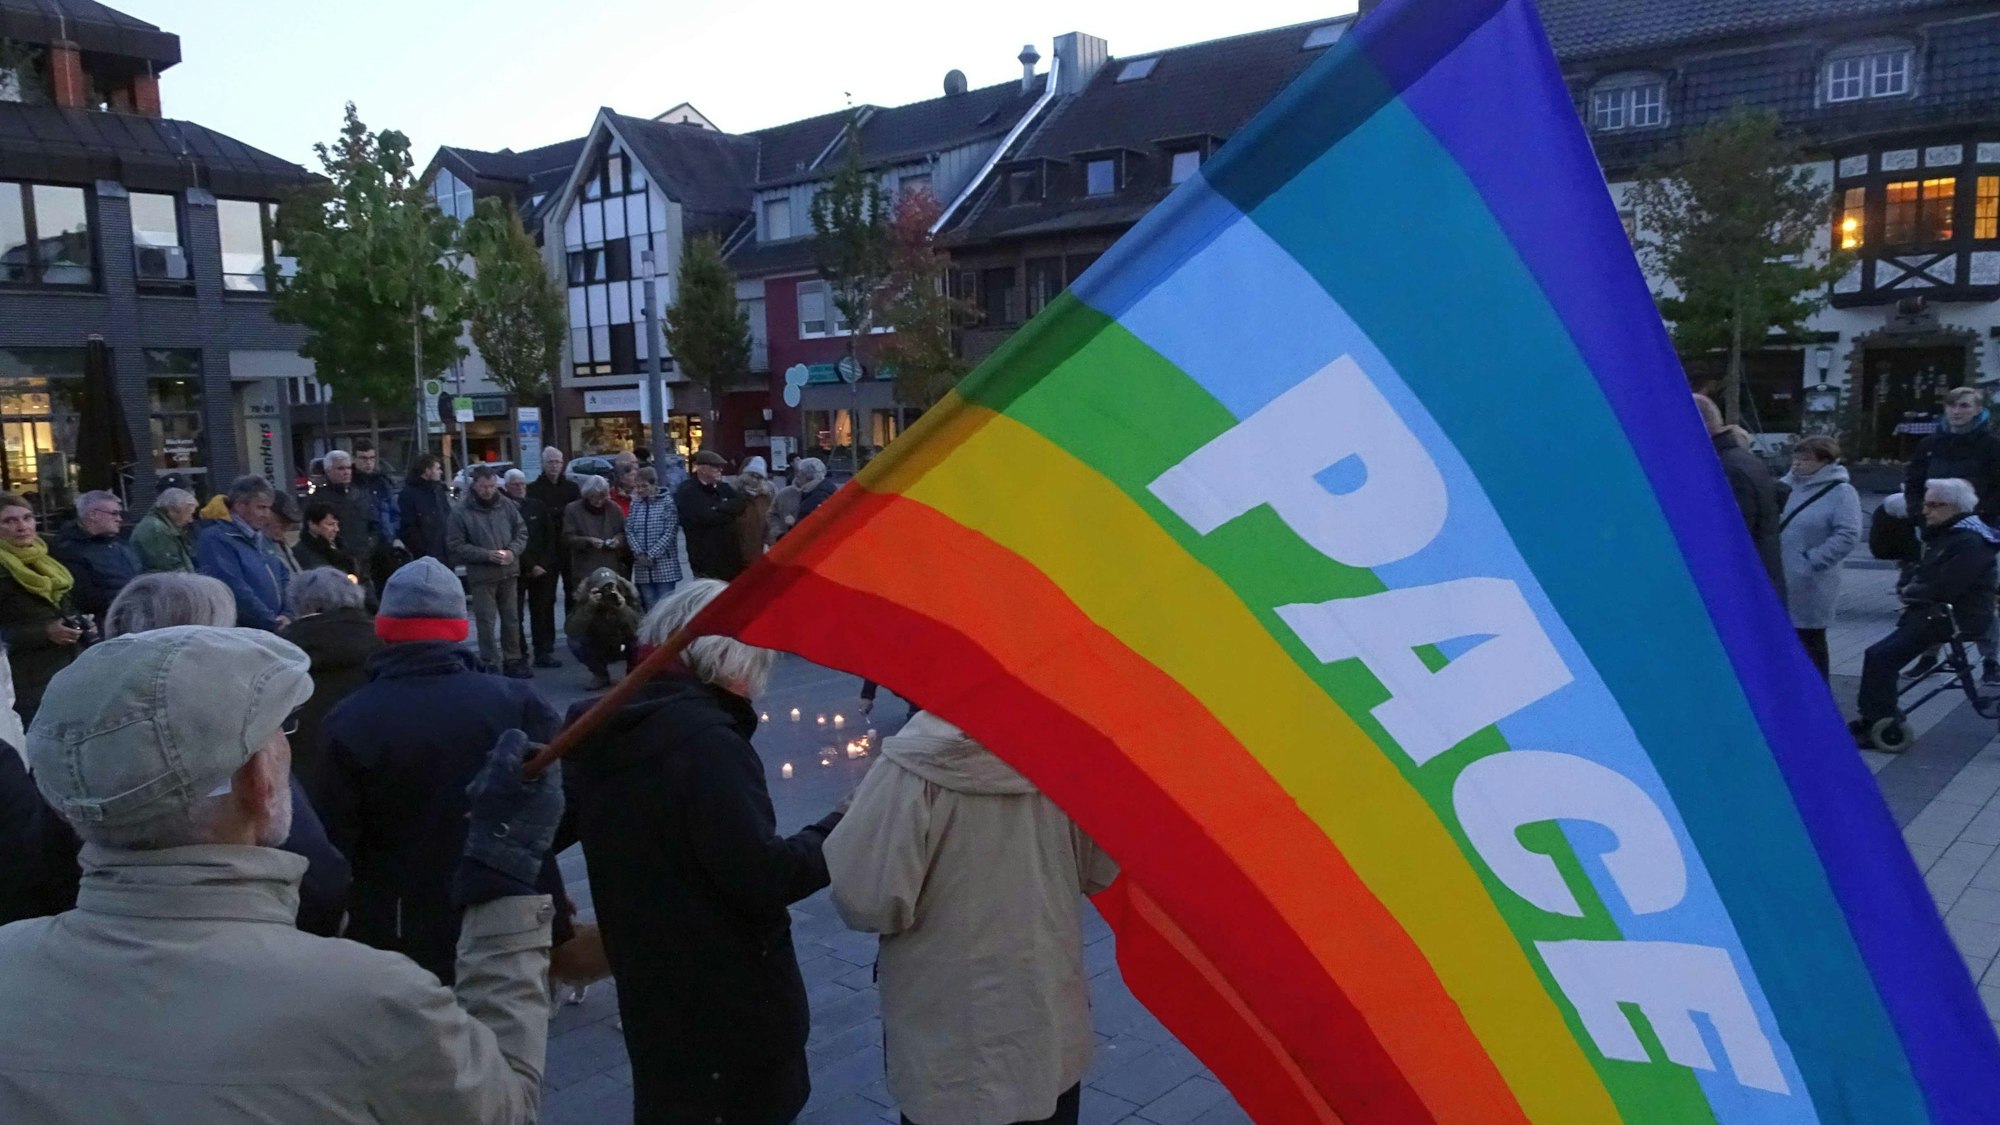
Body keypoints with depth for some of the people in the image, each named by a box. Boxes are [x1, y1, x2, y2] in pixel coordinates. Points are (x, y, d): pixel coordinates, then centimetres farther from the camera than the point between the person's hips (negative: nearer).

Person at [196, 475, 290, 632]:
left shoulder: (260, 538, 17)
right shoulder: (215, 539, -11)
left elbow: (284, 577, 17)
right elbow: (236, 590, -19)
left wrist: (287, 615, -1)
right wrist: (273, 623, -17)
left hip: (276, 630, 8)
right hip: (241, 631, -8)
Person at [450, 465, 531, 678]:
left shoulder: (507, 505, 3)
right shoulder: (461, 511, -8)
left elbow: (522, 532, 9)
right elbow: (455, 544, -9)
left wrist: (513, 551, -11)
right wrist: (487, 555, -17)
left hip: (509, 571, 4)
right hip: (481, 574, -4)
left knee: (511, 618, 12)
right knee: (486, 621, -1)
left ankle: (512, 660, 23)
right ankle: (491, 665, 6)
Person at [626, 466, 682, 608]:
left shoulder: (667, 502, -3)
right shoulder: (635, 504, 10)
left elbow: (670, 532, -9)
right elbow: (629, 530, 6)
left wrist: (652, 554, -13)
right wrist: (639, 553, -9)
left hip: (664, 565, -4)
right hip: (642, 566, 4)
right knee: (649, 606, 5)